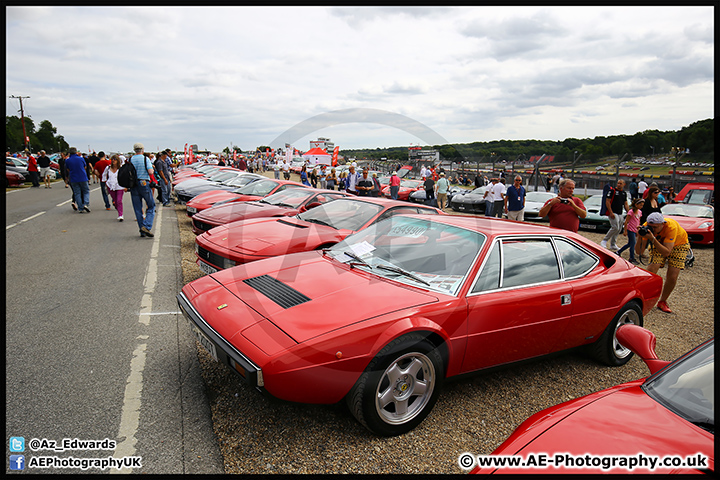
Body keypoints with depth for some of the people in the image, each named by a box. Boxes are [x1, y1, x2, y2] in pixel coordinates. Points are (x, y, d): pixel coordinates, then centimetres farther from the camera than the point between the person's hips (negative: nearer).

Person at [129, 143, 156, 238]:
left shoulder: (130, 160, 6)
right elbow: (150, 172, -13)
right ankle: (146, 226, -13)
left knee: (138, 209, 8)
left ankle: (142, 231, 10)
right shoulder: (145, 159, -5)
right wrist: (152, 169, 7)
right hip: (144, 184, -4)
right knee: (151, 206, 5)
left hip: (133, 185, 4)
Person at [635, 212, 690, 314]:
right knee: (651, 271, -18)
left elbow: (666, 253, -44)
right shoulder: (647, 227, -29)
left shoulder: (671, 227, -39)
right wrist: (640, 237, -45)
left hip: (679, 244, -2)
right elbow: (639, 252, -30)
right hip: (658, 243, 2)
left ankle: (662, 302, 10)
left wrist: (653, 239, -55)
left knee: (672, 277, -12)